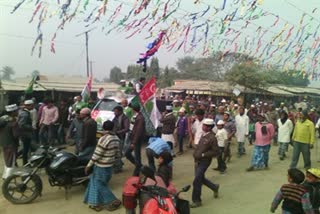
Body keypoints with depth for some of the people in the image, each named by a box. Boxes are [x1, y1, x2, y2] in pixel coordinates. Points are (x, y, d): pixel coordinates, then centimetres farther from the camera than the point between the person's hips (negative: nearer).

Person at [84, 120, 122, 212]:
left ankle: (113, 201, 13)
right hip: (109, 166, 8)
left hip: (101, 167, -8)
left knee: (100, 185, 7)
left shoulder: (103, 139, -23)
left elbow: (96, 155, -20)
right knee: (97, 183, 20)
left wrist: (88, 165, -10)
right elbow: (117, 153, 8)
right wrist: (113, 158, 27)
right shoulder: (116, 138, 0)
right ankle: (96, 203, 27)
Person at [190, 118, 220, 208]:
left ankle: (196, 201, 14)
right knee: (201, 179, 20)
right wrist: (196, 154, 7)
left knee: (196, 181, -4)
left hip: (204, 162, -8)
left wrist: (203, 155, -21)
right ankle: (215, 187, 43)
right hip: (198, 161, 8)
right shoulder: (203, 135, 5)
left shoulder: (212, 138, -19)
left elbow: (216, 152, -18)